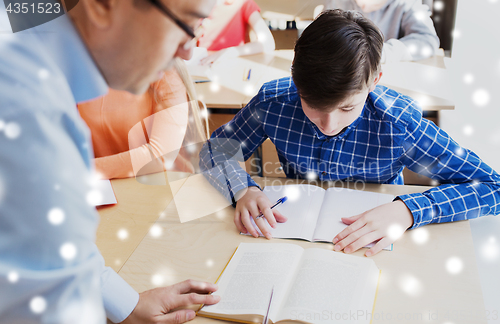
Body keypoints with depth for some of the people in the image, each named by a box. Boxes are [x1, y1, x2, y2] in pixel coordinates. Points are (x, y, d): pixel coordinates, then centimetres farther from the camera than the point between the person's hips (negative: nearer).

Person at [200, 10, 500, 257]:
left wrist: (406, 210, -32)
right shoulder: (273, 102, -17)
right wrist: (244, 190, -24)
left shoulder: (399, 124, -23)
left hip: (369, 250, 0)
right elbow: (215, 151, -3)